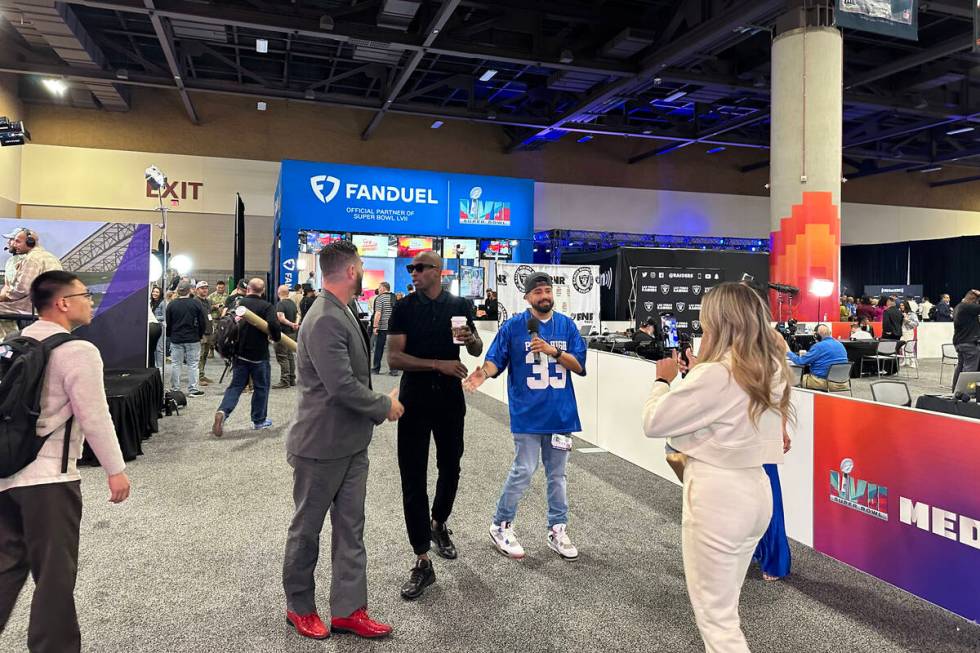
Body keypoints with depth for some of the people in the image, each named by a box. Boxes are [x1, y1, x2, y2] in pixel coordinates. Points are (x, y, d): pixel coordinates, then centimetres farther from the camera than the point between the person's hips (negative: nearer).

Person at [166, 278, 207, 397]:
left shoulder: (171, 304, -4)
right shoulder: (196, 303, -8)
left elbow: (167, 323, 1)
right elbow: (203, 322, -6)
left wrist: (169, 336, 16)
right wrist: (200, 335, 9)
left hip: (176, 339, 2)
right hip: (193, 339, -2)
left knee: (175, 364, 10)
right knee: (192, 365, 4)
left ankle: (174, 389, 15)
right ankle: (192, 390, 5)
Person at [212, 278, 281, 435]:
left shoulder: (239, 303, 4)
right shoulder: (267, 306, -11)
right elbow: (273, 325, -26)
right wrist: (276, 337, -6)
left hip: (240, 353, 4)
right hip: (259, 355, -4)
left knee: (236, 385, 11)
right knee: (261, 387, 10)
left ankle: (222, 411, -11)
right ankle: (259, 420, 17)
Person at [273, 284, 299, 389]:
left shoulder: (280, 304, -14)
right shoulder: (293, 303, 11)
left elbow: (281, 318, -26)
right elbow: (297, 315, 15)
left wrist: (291, 324, -19)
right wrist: (296, 324, -2)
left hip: (283, 333, -8)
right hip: (292, 333, 8)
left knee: (282, 357, -5)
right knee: (290, 355, 15)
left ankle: (284, 381, -6)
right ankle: (292, 379, 20)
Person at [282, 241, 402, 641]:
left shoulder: (341, 313, 8)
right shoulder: (325, 320, -23)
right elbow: (342, 386, -27)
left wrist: (379, 405, 5)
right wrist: (385, 406, -14)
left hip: (352, 443, 9)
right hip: (321, 445, -9)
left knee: (350, 528, 13)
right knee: (307, 528, 11)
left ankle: (348, 610, 24)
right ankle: (299, 607, 30)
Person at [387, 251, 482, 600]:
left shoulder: (460, 305, 2)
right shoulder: (404, 308, -3)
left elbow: (477, 350, 9)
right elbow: (394, 358, -12)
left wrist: (471, 339, -15)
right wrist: (439, 364, -21)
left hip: (450, 400, 2)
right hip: (414, 401, -2)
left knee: (450, 469, 17)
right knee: (413, 480, -1)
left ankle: (438, 524, 46)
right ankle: (423, 563, 9)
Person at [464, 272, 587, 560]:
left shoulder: (567, 325, 5)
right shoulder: (513, 326, -3)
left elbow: (579, 366, 1)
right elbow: (495, 360, -5)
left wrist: (553, 351, -15)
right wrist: (484, 372, -27)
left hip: (560, 413, 4)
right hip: (528, 414, -3)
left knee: (557, 474, 13)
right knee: (524, 471, -2)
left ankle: (558, 530, 27)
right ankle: (501, 526, 18)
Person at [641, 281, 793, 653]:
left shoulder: (714, 376, -22)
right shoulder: (773, 369, 4)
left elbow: (653, 423, -15)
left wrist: (664, 379, 1)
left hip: (717, 494, -9)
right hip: (756, 490, 9)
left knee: (714, 615, 6)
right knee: (725, 603, 24)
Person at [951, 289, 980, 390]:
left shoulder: (958, 307, 14)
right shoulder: (966, 307, -17)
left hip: (959, 342, 10)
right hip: (970, 342, -10)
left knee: (960, 366, 17)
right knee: (970, 368, -7)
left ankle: (955, 389, 23)